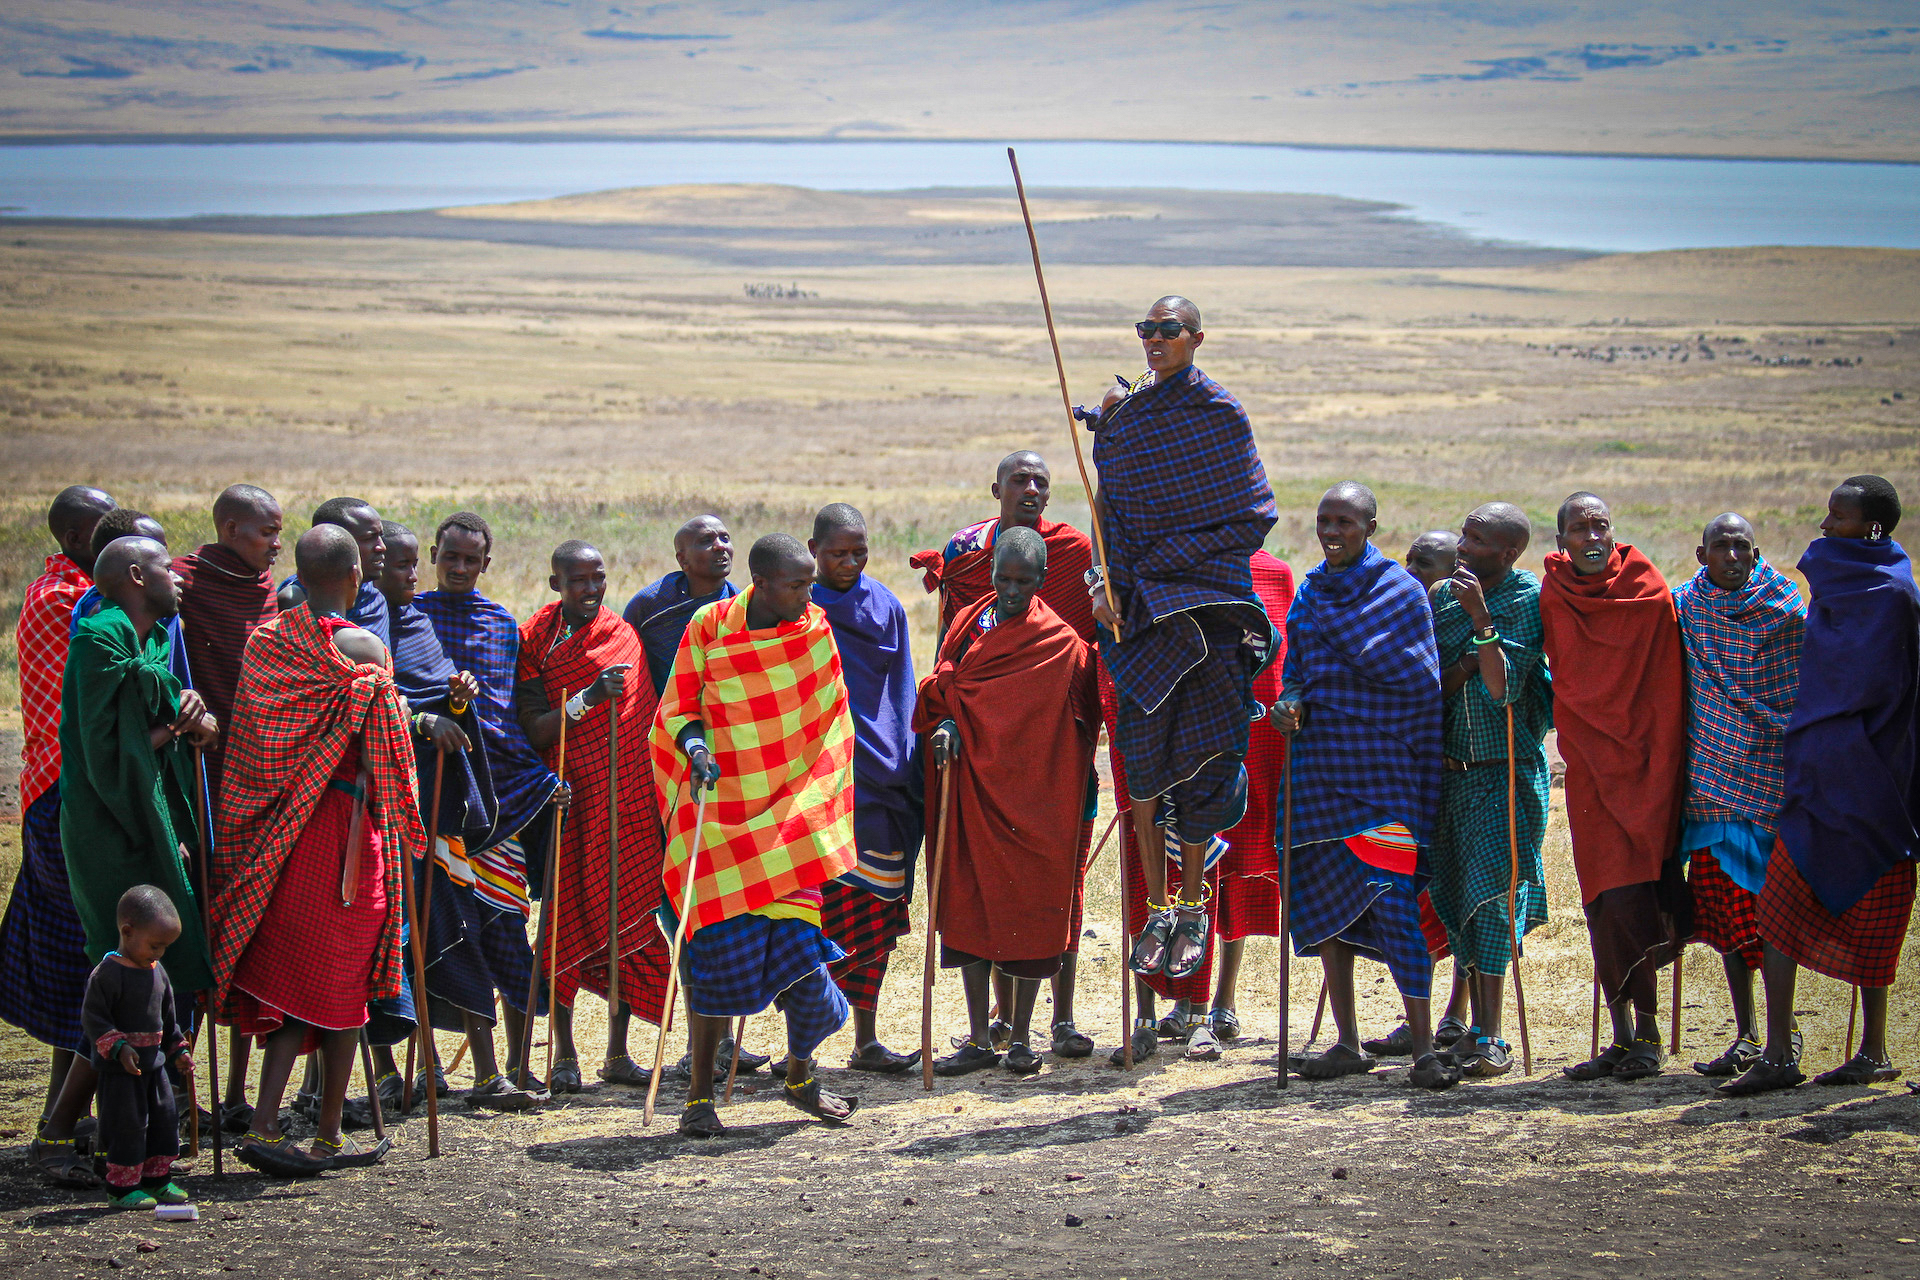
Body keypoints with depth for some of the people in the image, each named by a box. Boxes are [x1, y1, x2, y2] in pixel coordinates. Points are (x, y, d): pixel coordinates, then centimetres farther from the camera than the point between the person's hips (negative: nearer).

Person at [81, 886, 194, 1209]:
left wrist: (178, 1050, 20)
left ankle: (157, 1179, 24)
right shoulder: (108, 973, -16)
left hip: (154, 1064, 8)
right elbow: (92, 1017, -18)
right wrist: (118, 1048, -25)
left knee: (164, 1121, 11)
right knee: (127, 1126, -5)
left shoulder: (158, 972, 10)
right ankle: (122, 1188, 4)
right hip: (120, 1070, -8)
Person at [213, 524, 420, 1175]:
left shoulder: (264, 641, 5)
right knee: (339, 980, 6)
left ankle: (265, 1125, -4)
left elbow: (244, 743, 9)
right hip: (343, 827, -5)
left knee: (287, 976, 10)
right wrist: (400, 827, 5)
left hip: (269, 832, 5)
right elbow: (383, 752, -9)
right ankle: (329, 1136, 14)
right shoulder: (363, 649, -12)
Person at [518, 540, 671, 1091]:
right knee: (567, 919, -4)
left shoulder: (624, 633, 9)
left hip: (628, 797, 3)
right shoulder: (535, 640, -1)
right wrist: (589, 698, -25)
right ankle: (564, 1053, 6)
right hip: (569, 798, -3)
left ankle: (618, 1053, 10)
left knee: (628, 916, 2)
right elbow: (535, 731, -11)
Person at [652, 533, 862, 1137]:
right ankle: (700, 1093, 7)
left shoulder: (816, 629, 2)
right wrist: (695, 747, -17)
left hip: (791, 811, 2)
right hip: (719, 811, -2)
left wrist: (817, 803, 13)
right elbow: (677, 709, 3)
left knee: (798, 944, -3)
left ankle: (800, 1076, 21)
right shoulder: (709, 629, -5)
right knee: (716, 951, -5)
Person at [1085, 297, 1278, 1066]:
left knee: (1198, 757, -2)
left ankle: (1193, 905, 11)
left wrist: (1166, 557, -5)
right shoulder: (1122, 418, 10)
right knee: (1143, 755, -5)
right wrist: (1106, 582, -2)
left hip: (1211, 599, -3)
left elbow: (1250, 518, 1)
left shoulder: (1220, 413, 0)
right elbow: (1111, 508, 13)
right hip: (1142, 604, 3)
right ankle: (1159, 906, 5)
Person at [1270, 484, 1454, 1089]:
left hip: (1384, 765, -6)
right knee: (1324, 893, 5)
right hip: (1320, 762, 6)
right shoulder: (1310, 593, 14)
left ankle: (1424, 1047, -7)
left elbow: (1420, 683, -3)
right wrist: (1291, 705, -3)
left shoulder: (1400, 590, -2)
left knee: (1394, 897, -12)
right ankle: (1347, 1043, 14)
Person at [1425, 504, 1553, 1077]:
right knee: (1454, 897, 7)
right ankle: (1475, 1026, 17)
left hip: (1506, 773, -6)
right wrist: (1466, 665, -8)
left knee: (1493, 894, -13)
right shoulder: (1443, 597, 9)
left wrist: (1482, 621, -25)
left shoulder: (1528, 601, -8)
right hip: (1450, 770, 6)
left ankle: (1491, 1037, -12)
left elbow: (1503, 690, -18)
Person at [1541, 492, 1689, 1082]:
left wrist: (1659, 768, -5)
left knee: (1628, 896, -11)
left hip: (1643, 762, -3)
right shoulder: (1553, 597, 6)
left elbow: (1666, 693, -2)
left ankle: (1647, 1033, -2)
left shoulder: (1649, 594, -3)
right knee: (1602, 904, 1)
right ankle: (1624, 1037, 8)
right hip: (1589, 766, 3)